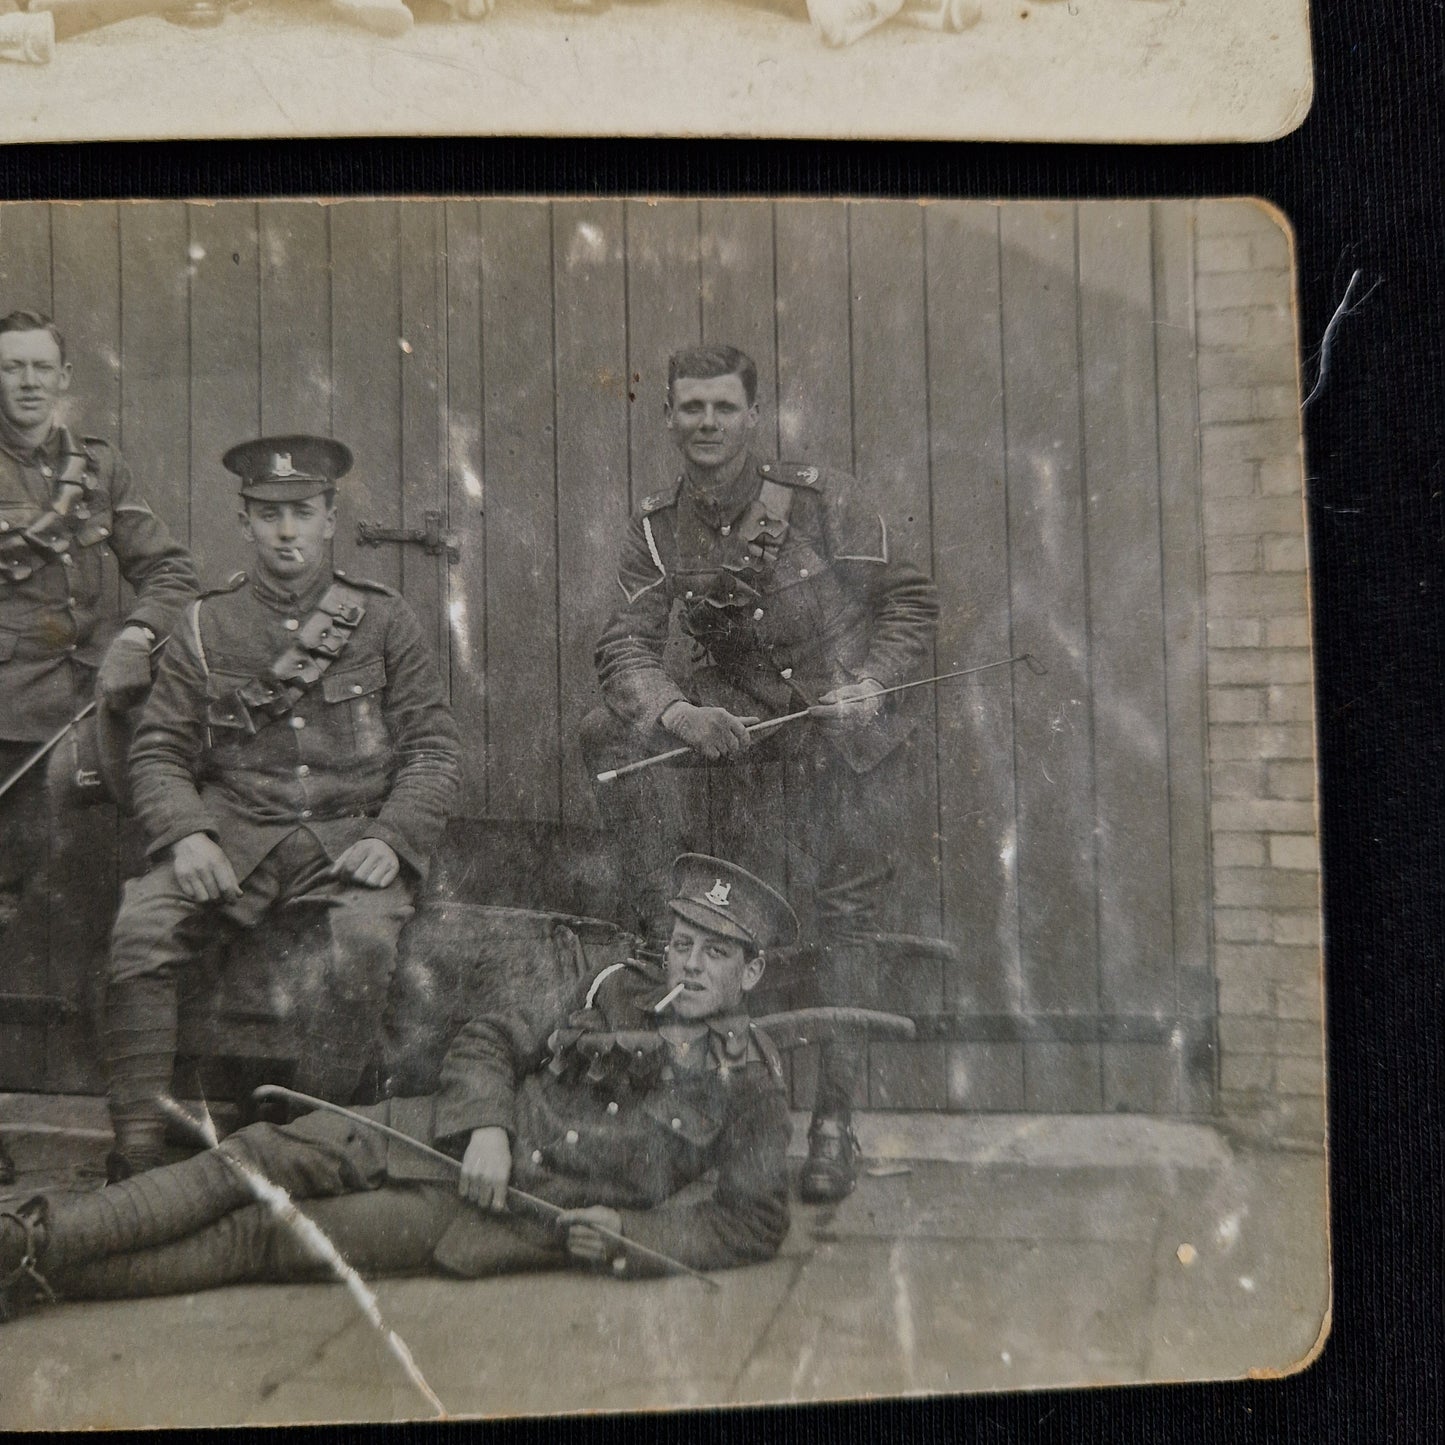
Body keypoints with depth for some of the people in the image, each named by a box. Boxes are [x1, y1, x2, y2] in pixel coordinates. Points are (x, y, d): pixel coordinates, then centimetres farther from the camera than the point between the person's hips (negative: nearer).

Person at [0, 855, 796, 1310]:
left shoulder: (747, 1082, -4)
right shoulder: (623, 988, 8)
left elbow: (755, 1221, -3)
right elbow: (488, 1040, 8)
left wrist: (634, 1234, -14)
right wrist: (486, 1127, -11)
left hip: (524, 1218, -4)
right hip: (456, 1135, 4)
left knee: (271, 1236, -12)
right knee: (268, 1154, -13)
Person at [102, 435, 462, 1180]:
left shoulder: (384, 620, 8)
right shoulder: (205, 627, 11)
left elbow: (434, 748, 3)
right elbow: (157, 750, 9)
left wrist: (392, 838, -12)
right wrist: (186, 834, -12)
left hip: (349, 835, -2)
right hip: (234, 832, 2)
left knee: (368, 939, -30)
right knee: (139, 925, -23)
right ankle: (137, 1152, -10)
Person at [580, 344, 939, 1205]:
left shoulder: (825, 501, -10)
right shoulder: (658, 530, -2)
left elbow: (910, 600, -4)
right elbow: (628, 646, -9)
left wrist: (873, 685, -21)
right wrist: (678, 714, -29)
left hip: (850, 726, -3)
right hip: (740, 707, 3)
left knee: (847, 917, -3)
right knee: (614, 731, -21)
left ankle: (836, 1119, 10)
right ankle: (658, 928, -8)